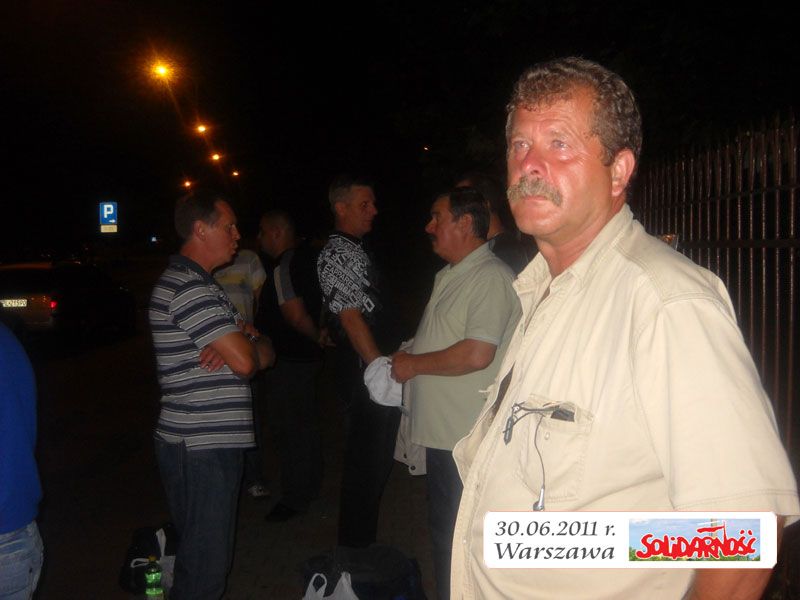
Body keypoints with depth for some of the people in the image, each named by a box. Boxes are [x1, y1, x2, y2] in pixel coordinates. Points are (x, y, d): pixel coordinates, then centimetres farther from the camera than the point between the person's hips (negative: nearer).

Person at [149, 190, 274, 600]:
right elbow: (246, 362, -22)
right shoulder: (189, 288, -17)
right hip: (200, 447, -10)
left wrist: (242, 341, -10)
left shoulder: (197, 284, 18)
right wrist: (253, 341, 2)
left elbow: (265, 353, 14)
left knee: (207, 555, 21)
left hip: (211, 442, 10)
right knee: (206, 564, 0)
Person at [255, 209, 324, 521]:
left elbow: (295, 315, -26)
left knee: (289, 429, 2)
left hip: (287, 361, -10)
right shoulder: (310, 257, 8)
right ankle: (311, 484, 35)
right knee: (306, 422, 20)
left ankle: (295, 498, 13)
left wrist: (317, 336, -13)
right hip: (308, 355, 10)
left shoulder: (283, 267, -21)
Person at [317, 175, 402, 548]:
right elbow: (352, 320, -19)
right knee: (365, 463, 0)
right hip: (363, 371, -10)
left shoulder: (354, 251, 18)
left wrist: (390, 361, 18)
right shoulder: (338, 255, -14)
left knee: (377, 460, 18)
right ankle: (356, 551, 15)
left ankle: (362, 544, 32)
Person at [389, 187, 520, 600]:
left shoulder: (489, 276, -16)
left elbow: (477, 354, -26)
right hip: (442, 431, 10)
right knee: (442, 529, 20)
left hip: (466, 439, -10)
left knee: (457, 538, 1)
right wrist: (404, 359, 11)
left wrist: (414, 364, -15)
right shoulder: (449, 277, 16)